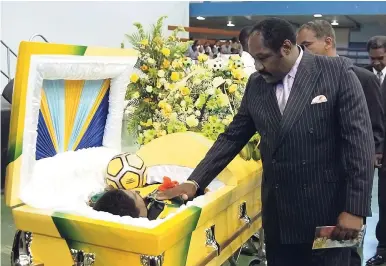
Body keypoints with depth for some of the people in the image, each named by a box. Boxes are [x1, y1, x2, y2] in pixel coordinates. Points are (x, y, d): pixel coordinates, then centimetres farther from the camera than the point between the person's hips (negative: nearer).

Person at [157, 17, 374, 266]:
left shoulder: (337, 72, -8)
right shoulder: (256, 84, 5)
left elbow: (359, 140, -10)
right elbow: (232, 138, 8)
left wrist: (355, 208, -14)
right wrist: (194, 182, -1)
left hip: (326, 210, -4)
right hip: (277, 213, 4)